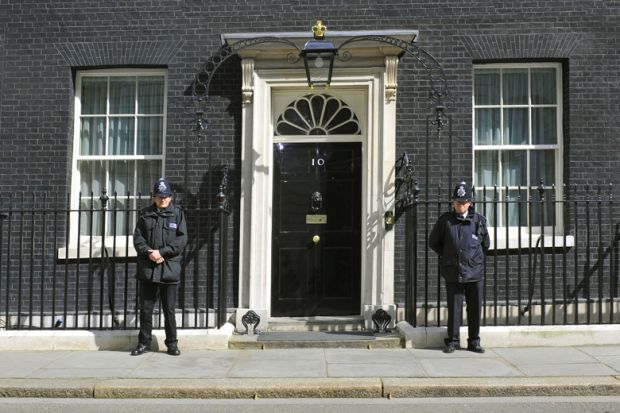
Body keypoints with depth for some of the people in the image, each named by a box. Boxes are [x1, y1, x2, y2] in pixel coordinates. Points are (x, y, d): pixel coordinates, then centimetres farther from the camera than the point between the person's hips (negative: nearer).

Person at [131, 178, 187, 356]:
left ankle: (172, 343, 16)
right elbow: (137, 237, 4)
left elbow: (182, 239, -4)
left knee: (169, 308, 5)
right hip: (147, 268, 2)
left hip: (169, 268, -2)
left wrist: (162, 252, -13)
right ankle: (144, 342, 21)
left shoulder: (178, 214, 3)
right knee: (145, 308, 8)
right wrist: (148, 252, -13)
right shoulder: (145, 214, 8)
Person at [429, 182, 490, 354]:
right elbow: (433, 242, 11)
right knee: (454, 308, 3)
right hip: (453, 272, -1)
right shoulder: (445, 220, 0)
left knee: (475, 308, 7)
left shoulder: (479, 220, 3)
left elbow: (486, 244, 17)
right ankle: (452, 341, 15)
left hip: (475, 272, 1)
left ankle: (474, 342, 19)